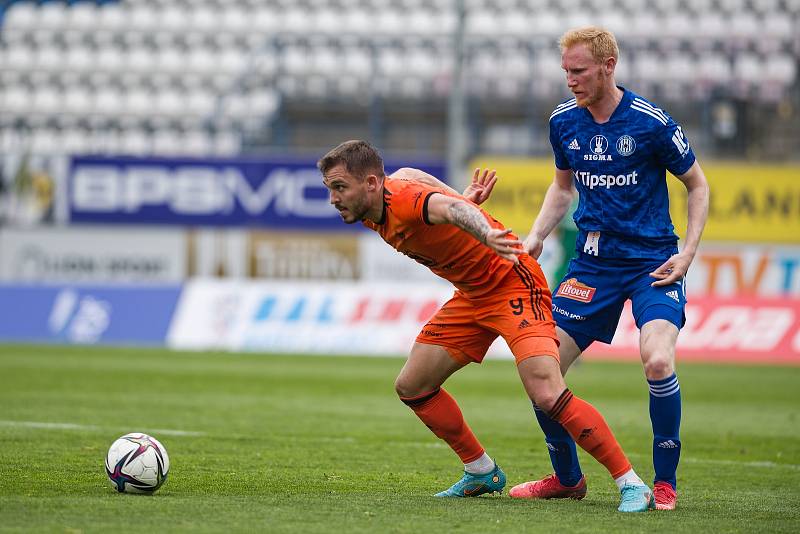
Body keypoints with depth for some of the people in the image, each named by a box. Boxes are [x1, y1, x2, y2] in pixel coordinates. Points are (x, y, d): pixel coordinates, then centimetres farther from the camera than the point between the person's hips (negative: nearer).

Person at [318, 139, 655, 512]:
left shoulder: (406, 199, -29)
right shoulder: (372, 211, -2)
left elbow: (449, 207, -53)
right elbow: (413, 174, 21)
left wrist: (485, 235, -73)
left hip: (512, 284, -10)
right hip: (471, 295, 10)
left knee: (547, 395, -24)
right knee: (411, 387, 10)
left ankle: (632, 484, -17)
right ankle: (481, 472, 25)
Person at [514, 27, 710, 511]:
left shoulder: (651, 122, -13)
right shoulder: (563, 122, 1)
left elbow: (697, 185, 0)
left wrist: (688, 252, -11)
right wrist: (536, 238, 7)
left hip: (652, 261, -5)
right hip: (592, 262, 5)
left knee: (658, 362, -27)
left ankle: (665, 483, -8)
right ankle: (567, 478, 18)